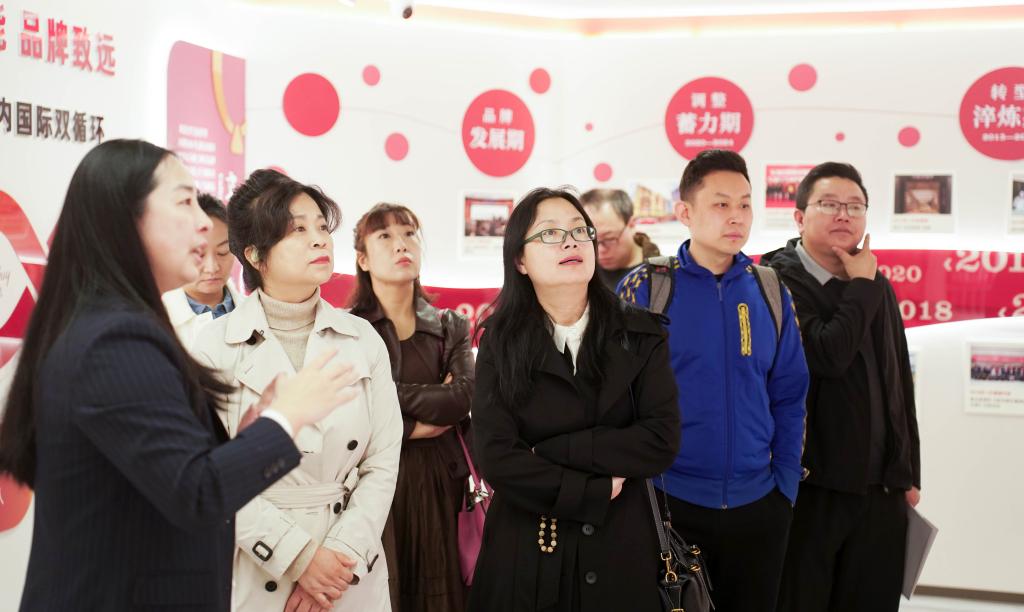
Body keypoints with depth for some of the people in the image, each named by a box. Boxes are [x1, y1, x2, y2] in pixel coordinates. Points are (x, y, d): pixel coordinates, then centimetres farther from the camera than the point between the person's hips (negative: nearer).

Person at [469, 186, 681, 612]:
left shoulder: (641, 336, -1)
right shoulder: (500, 342, -4)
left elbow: (661, 441, -12)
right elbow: (496, 459, -12)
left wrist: (551, 452, -16)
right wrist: (594, 493, -15)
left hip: (620, 548, 1)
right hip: (525, 552, -1)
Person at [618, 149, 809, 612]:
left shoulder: (771, 291, 3)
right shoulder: (644, 289, -7)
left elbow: (788, 398, 6)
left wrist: (785, 485, 2)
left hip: (758, 506, 3)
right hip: (668, 504, -3)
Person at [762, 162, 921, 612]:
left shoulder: (877, 287, 12)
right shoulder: (777, 280, -10)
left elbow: (899, 386, 16)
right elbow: (828, 355, -25)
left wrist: (906, 473, 16)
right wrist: (862, 287, -11)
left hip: (878, 488, 6)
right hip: (808, 486, -6)